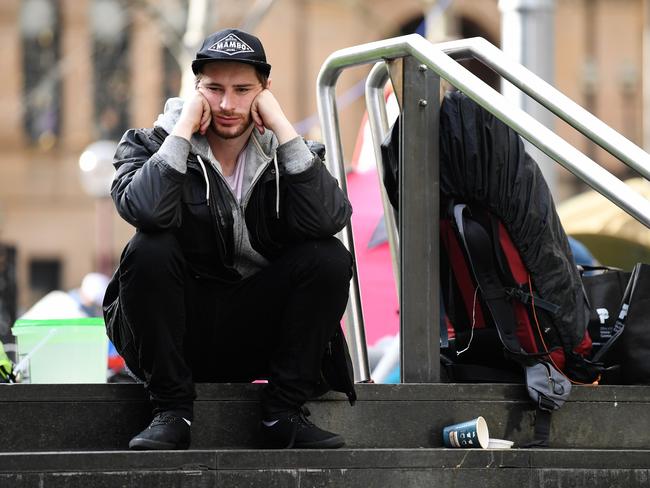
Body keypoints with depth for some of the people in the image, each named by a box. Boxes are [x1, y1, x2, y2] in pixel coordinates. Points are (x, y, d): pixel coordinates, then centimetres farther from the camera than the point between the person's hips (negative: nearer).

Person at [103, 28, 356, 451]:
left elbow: (329, 220, -20)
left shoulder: (284, 153, 3)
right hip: (178, 334, -2)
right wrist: (183, 127, -21)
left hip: (258, 335, 2)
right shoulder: (151, 146, -3)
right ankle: (171, 411, -18)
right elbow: (146, 210, -28)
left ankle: (284, 412, -10)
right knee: (149, 250, -29)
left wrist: (283, 129, -18)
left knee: (330, 258, -19)